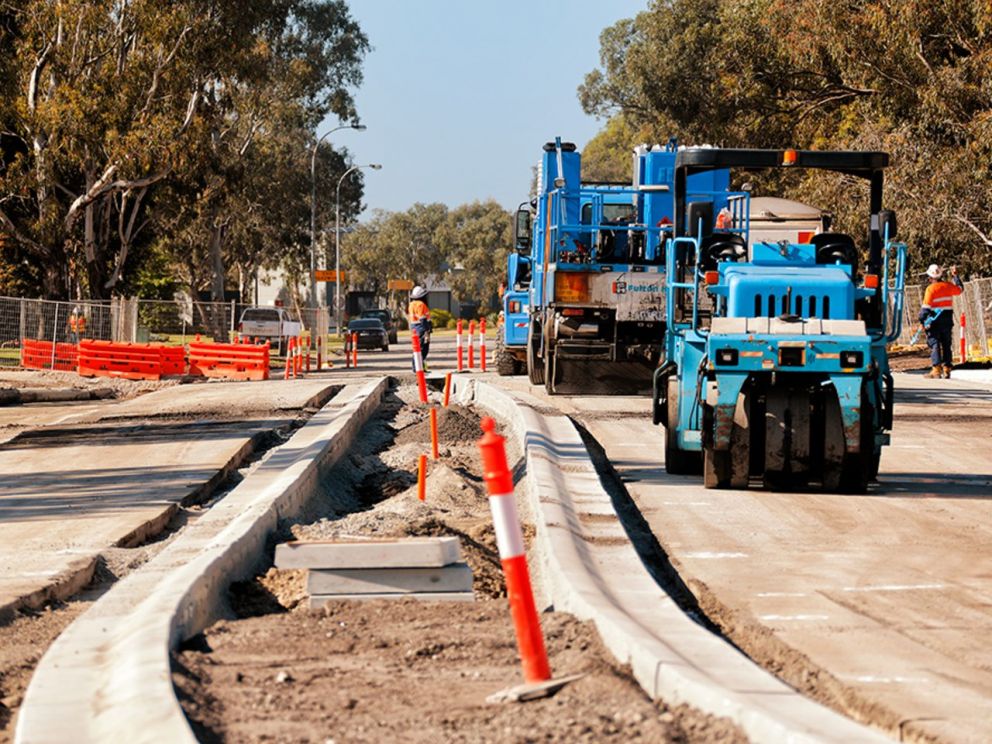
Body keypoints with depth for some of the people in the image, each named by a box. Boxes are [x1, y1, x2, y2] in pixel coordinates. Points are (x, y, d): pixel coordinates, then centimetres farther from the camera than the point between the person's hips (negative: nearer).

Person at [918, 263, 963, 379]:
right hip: (948, 319, 5)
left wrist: (922, 321, -8)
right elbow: (960, 289, 25)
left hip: (935, 319, -5)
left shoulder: (931, 288, -12)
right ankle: (947, 369, 14)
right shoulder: (948, 286, 4)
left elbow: (926, 306, -14)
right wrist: (955, 276, 35)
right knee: (946, 344, 13)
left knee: (934, 344, -3)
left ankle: (936, 370, -11)